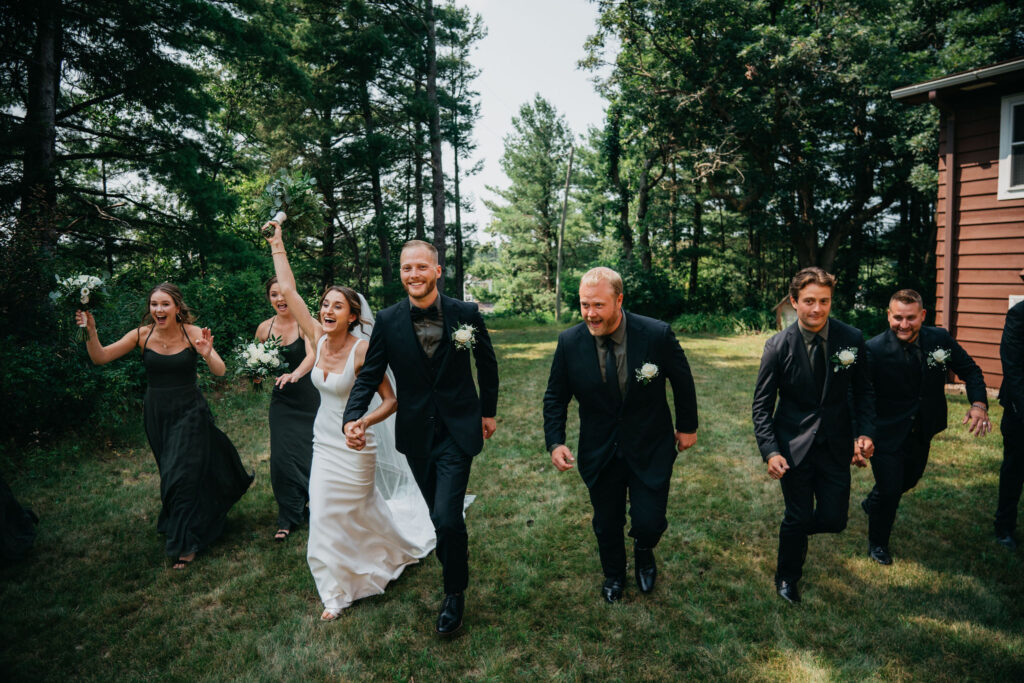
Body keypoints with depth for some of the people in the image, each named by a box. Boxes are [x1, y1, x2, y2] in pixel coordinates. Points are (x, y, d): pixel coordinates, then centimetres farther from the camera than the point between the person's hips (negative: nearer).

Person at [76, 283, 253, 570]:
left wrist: (208, 355, -41)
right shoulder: (142, 335, -7)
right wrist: (91, 332, -25)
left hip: (189, 412, -3)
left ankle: (184, 544, 13)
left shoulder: (193, 333, -14)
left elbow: (220, 372, -21)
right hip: (157, 414, 4)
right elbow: (100, 357, -9)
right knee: (172, 473, 18)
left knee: (180, 475, -5)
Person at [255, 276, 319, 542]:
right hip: (281, 401, 3)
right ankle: (289, 517, 15)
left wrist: (295, 374, -47)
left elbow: (312, 355, -29)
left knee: (310, 455, 7)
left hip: (308, 399, -3)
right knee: (281, 457, -3)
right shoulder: (264, 328, 2)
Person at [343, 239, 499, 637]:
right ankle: (458, 549, 51)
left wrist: (489, 411, 12)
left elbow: (487, 363, 5)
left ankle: (454, 593, 14)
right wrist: (353, 417, -19)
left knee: (447, 517, -11)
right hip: (417, 433, 3)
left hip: (457, 430, -2)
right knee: (440, 513, 19)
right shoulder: (388, 321, -7)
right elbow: (370, 375, -3)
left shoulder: (466, 314, -9)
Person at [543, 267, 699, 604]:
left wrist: (687, 426, 8)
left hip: (650, 449, -1)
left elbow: (683, 383, -2)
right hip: (599, 453, 2)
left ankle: (643, 552, 38)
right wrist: (555, 441, -13)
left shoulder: (657, 335, -19)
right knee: (606, 525, 16)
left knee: (649, 523, -2)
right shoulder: (569, 342, -14)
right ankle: (613, 574, 49)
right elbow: (555, 398, -1)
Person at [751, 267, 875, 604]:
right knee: (798, 517, 7)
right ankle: (787, 578, 34)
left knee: (834, 519, 4)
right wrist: (770, 451, -17)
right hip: (794, 445, -2)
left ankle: (796, 526, 40)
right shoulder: (778, 346, -13)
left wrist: (865, 432, -9)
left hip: (836, 444, 2)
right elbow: (762, 405, -7)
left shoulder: (852, 339, -7)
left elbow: (863, 392, 6)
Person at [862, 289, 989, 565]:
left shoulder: (940, 339, -11)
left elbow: (969, 369, 2)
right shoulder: (874, 349, -24)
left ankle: (872, 503, 57)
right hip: (886, 434, -5)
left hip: (922, 432, 6)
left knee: (909, 480, 25)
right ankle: (877, 543, 29)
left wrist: (979, 403, -17)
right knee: (889, 489, 2)